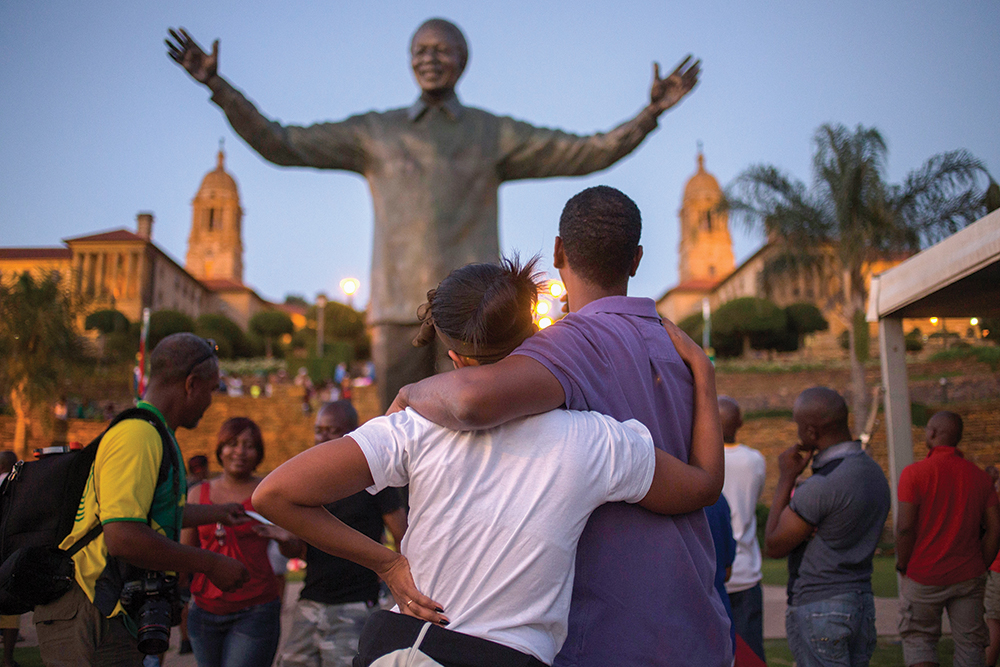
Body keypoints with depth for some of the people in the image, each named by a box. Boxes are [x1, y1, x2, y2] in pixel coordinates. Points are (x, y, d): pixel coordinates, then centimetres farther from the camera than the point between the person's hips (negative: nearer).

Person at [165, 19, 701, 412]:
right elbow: (281, 145, 14)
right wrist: (218, 88, 6)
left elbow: (587, 153, 11)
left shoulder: (495, 134, 14)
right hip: (397, 307, 1)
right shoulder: (375, 133, 16)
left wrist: (650, 114, -1)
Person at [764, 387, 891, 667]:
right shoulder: (874, 472, 8)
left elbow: (774, 546, -11)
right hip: (861, 601, 9)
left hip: (818, 609, -9)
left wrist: (786, 478, -7)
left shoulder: (821, 486, -22)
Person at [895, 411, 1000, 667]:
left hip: (923, 577, -3)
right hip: (968, 576, 3)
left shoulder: (914, 473, -11)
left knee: (918, 639, 11)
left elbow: (904, 527, -17)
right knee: (970, 643, 11)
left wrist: (903, 566, -2)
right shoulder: (979, 476, 3)